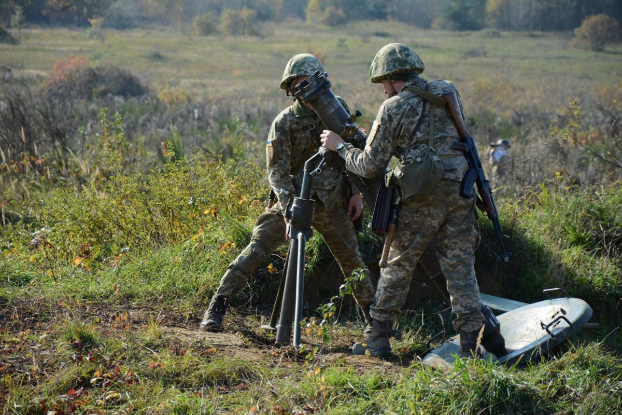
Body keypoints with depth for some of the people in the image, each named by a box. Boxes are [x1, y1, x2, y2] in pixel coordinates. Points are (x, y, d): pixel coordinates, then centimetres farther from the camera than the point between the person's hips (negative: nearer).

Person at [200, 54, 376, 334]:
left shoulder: (337, 107, 0)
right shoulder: (284, 123, -10)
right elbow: (277, 172, -15)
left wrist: (357, 192, 1)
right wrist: (289, 205, -29)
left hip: (333, 203, 3)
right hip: (295, 198, -2)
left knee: (352, 259, 9)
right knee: (256, 250, -12)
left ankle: (373, 318, 25)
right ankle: (218, 306, -5)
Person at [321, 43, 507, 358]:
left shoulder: (393, 108, -4)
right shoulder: (448, 92, 12)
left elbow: (370, 166, -3)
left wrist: (339, 146, 14)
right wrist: (375, 135, 28)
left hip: (422, 197, -4)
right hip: (460, 190, 4)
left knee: (397, 266, 10)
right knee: (460, 268, 7)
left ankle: (379, 338, 18)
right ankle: (472, 341, 2)